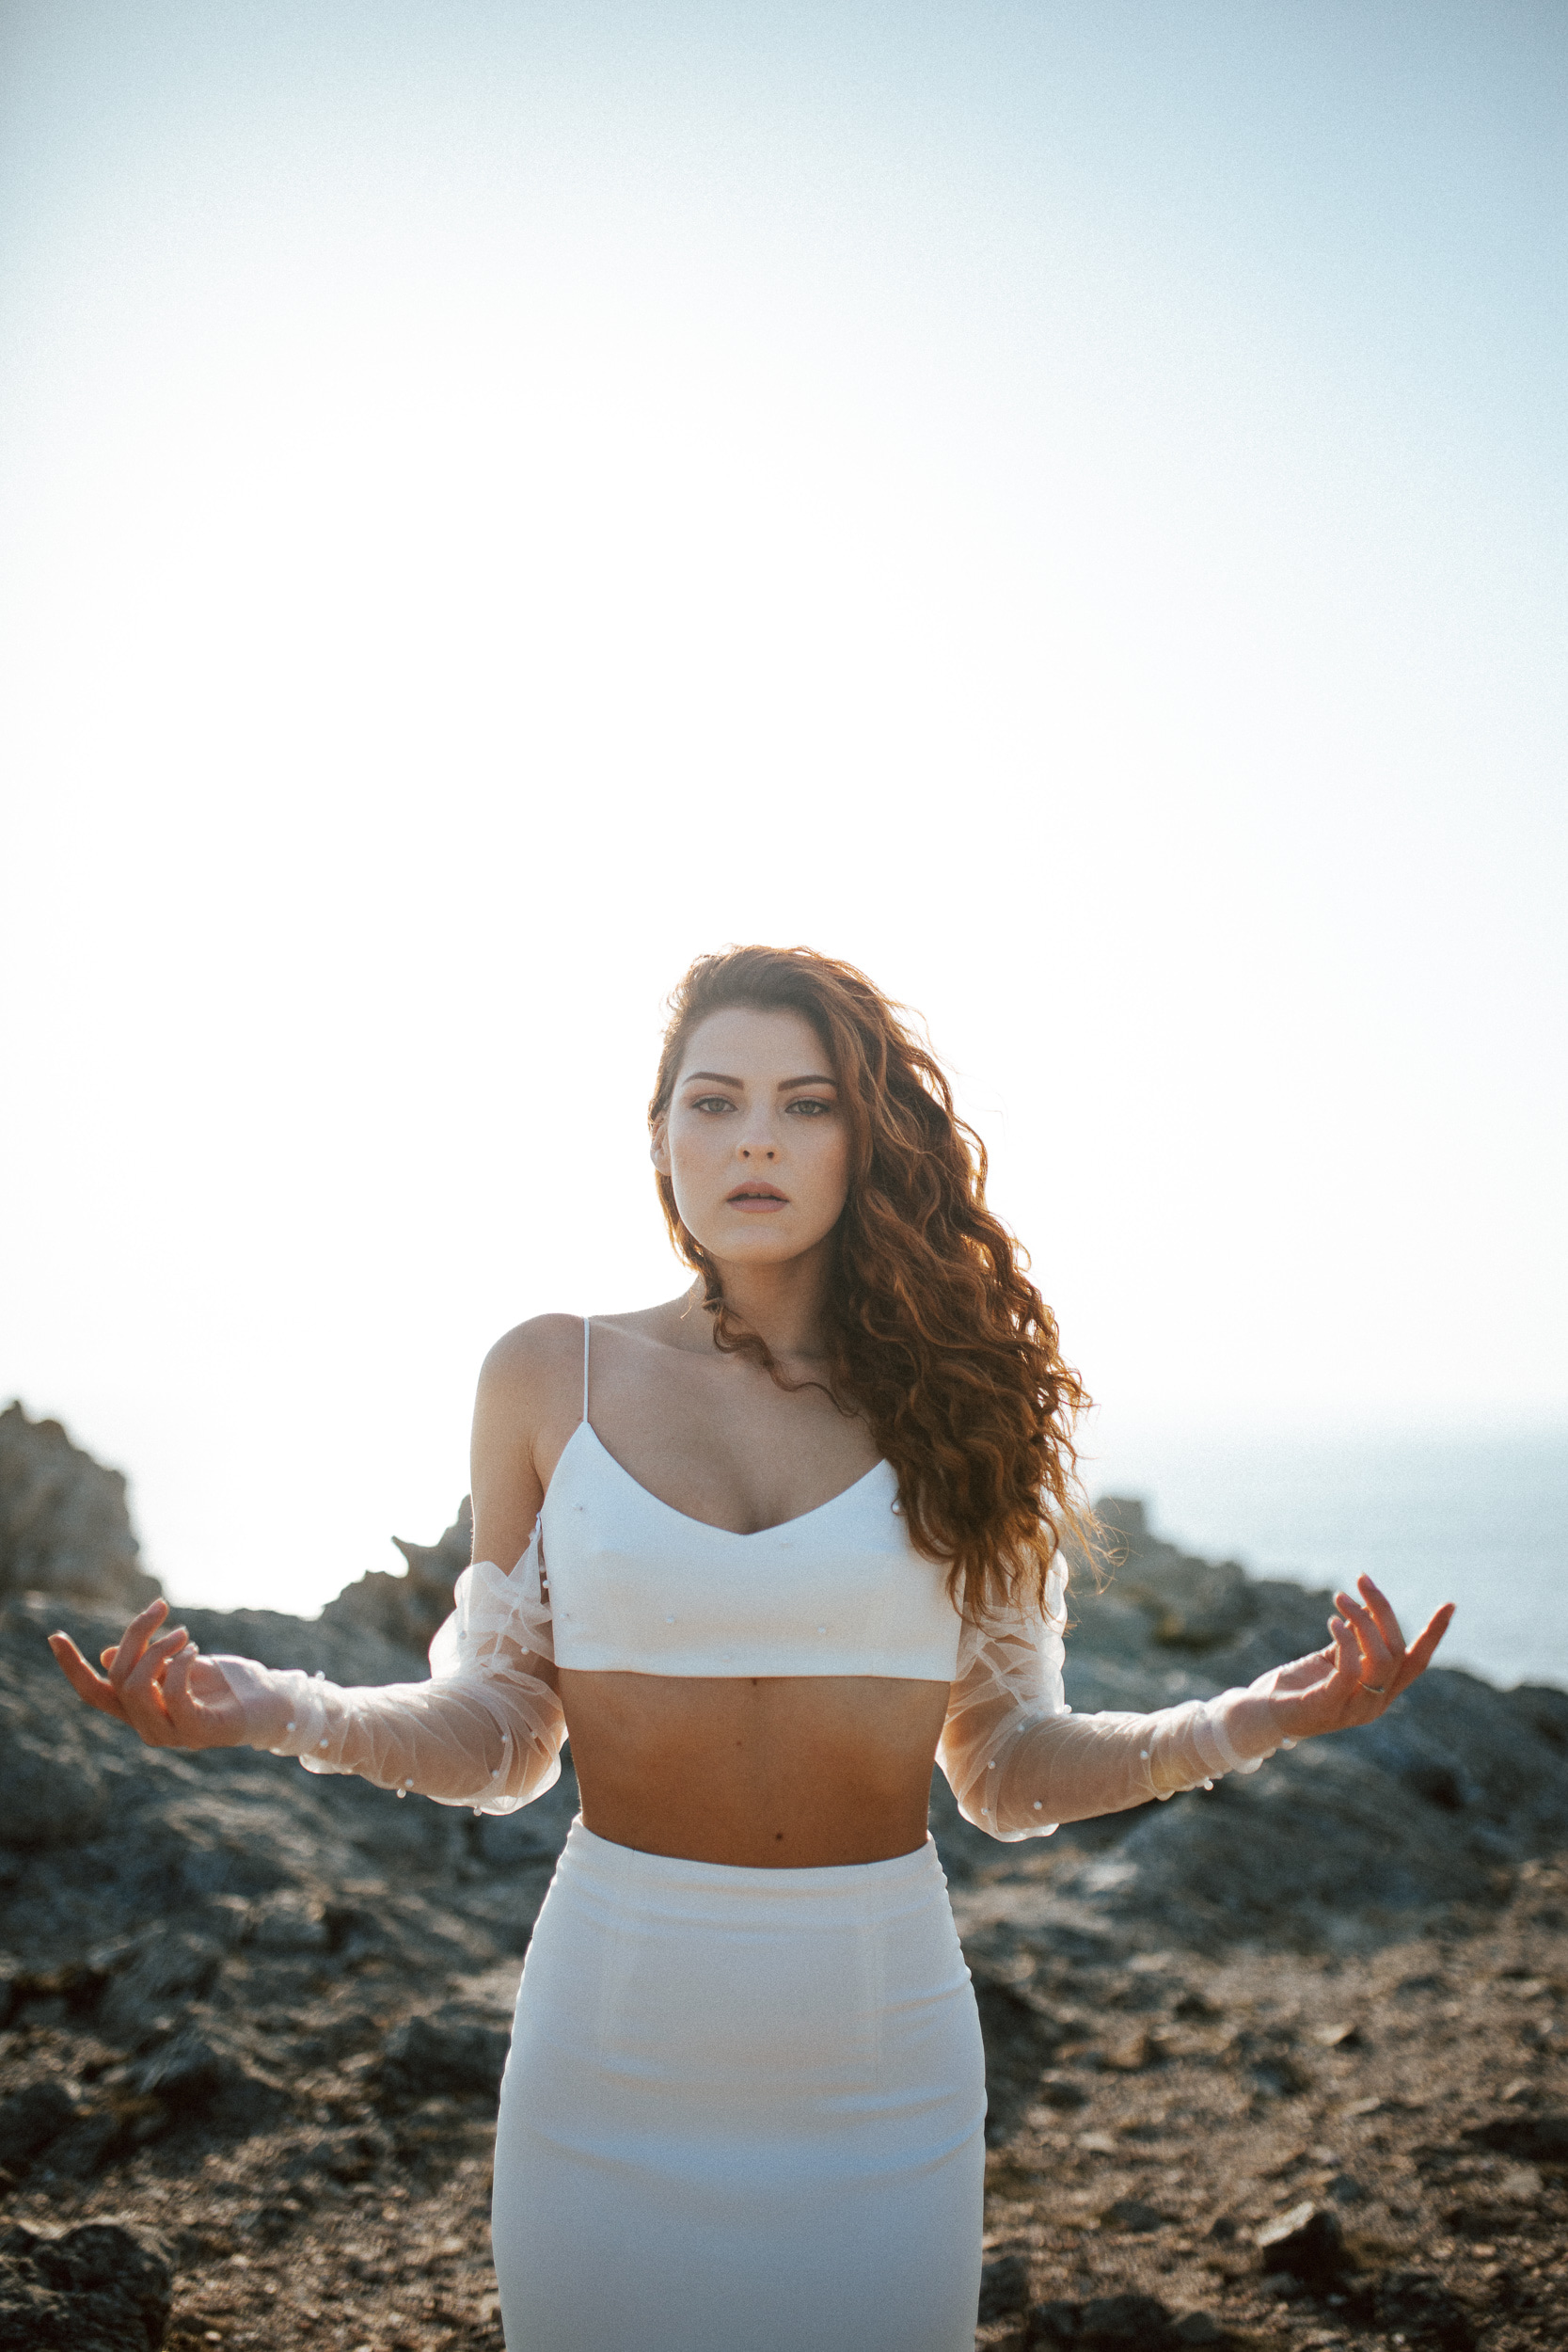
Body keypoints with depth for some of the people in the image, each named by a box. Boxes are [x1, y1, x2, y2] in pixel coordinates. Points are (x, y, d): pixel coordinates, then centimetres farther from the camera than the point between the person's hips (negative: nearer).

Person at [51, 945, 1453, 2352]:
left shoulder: (953, 1398, 1)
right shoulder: (551, 1379, 0)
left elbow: (1008, 1769, 4)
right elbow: (498, 1734, 4)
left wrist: (1248, 1722, -11)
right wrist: (254, 1710, -12)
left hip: (880, 2044, 1)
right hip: (614, 2022, 0)